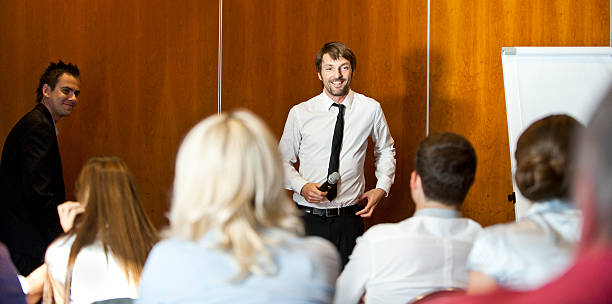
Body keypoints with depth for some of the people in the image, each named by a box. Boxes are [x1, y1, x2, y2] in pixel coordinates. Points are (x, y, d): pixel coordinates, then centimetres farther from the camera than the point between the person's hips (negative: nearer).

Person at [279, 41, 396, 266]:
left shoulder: (370, 109, 1)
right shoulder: (300, 114, -2)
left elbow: (385, 150, 18)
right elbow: (284, 161, 7)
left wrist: (382, 188, 5)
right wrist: (302, 186, -11)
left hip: (349, 220, 1)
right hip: (309, 219, -1)